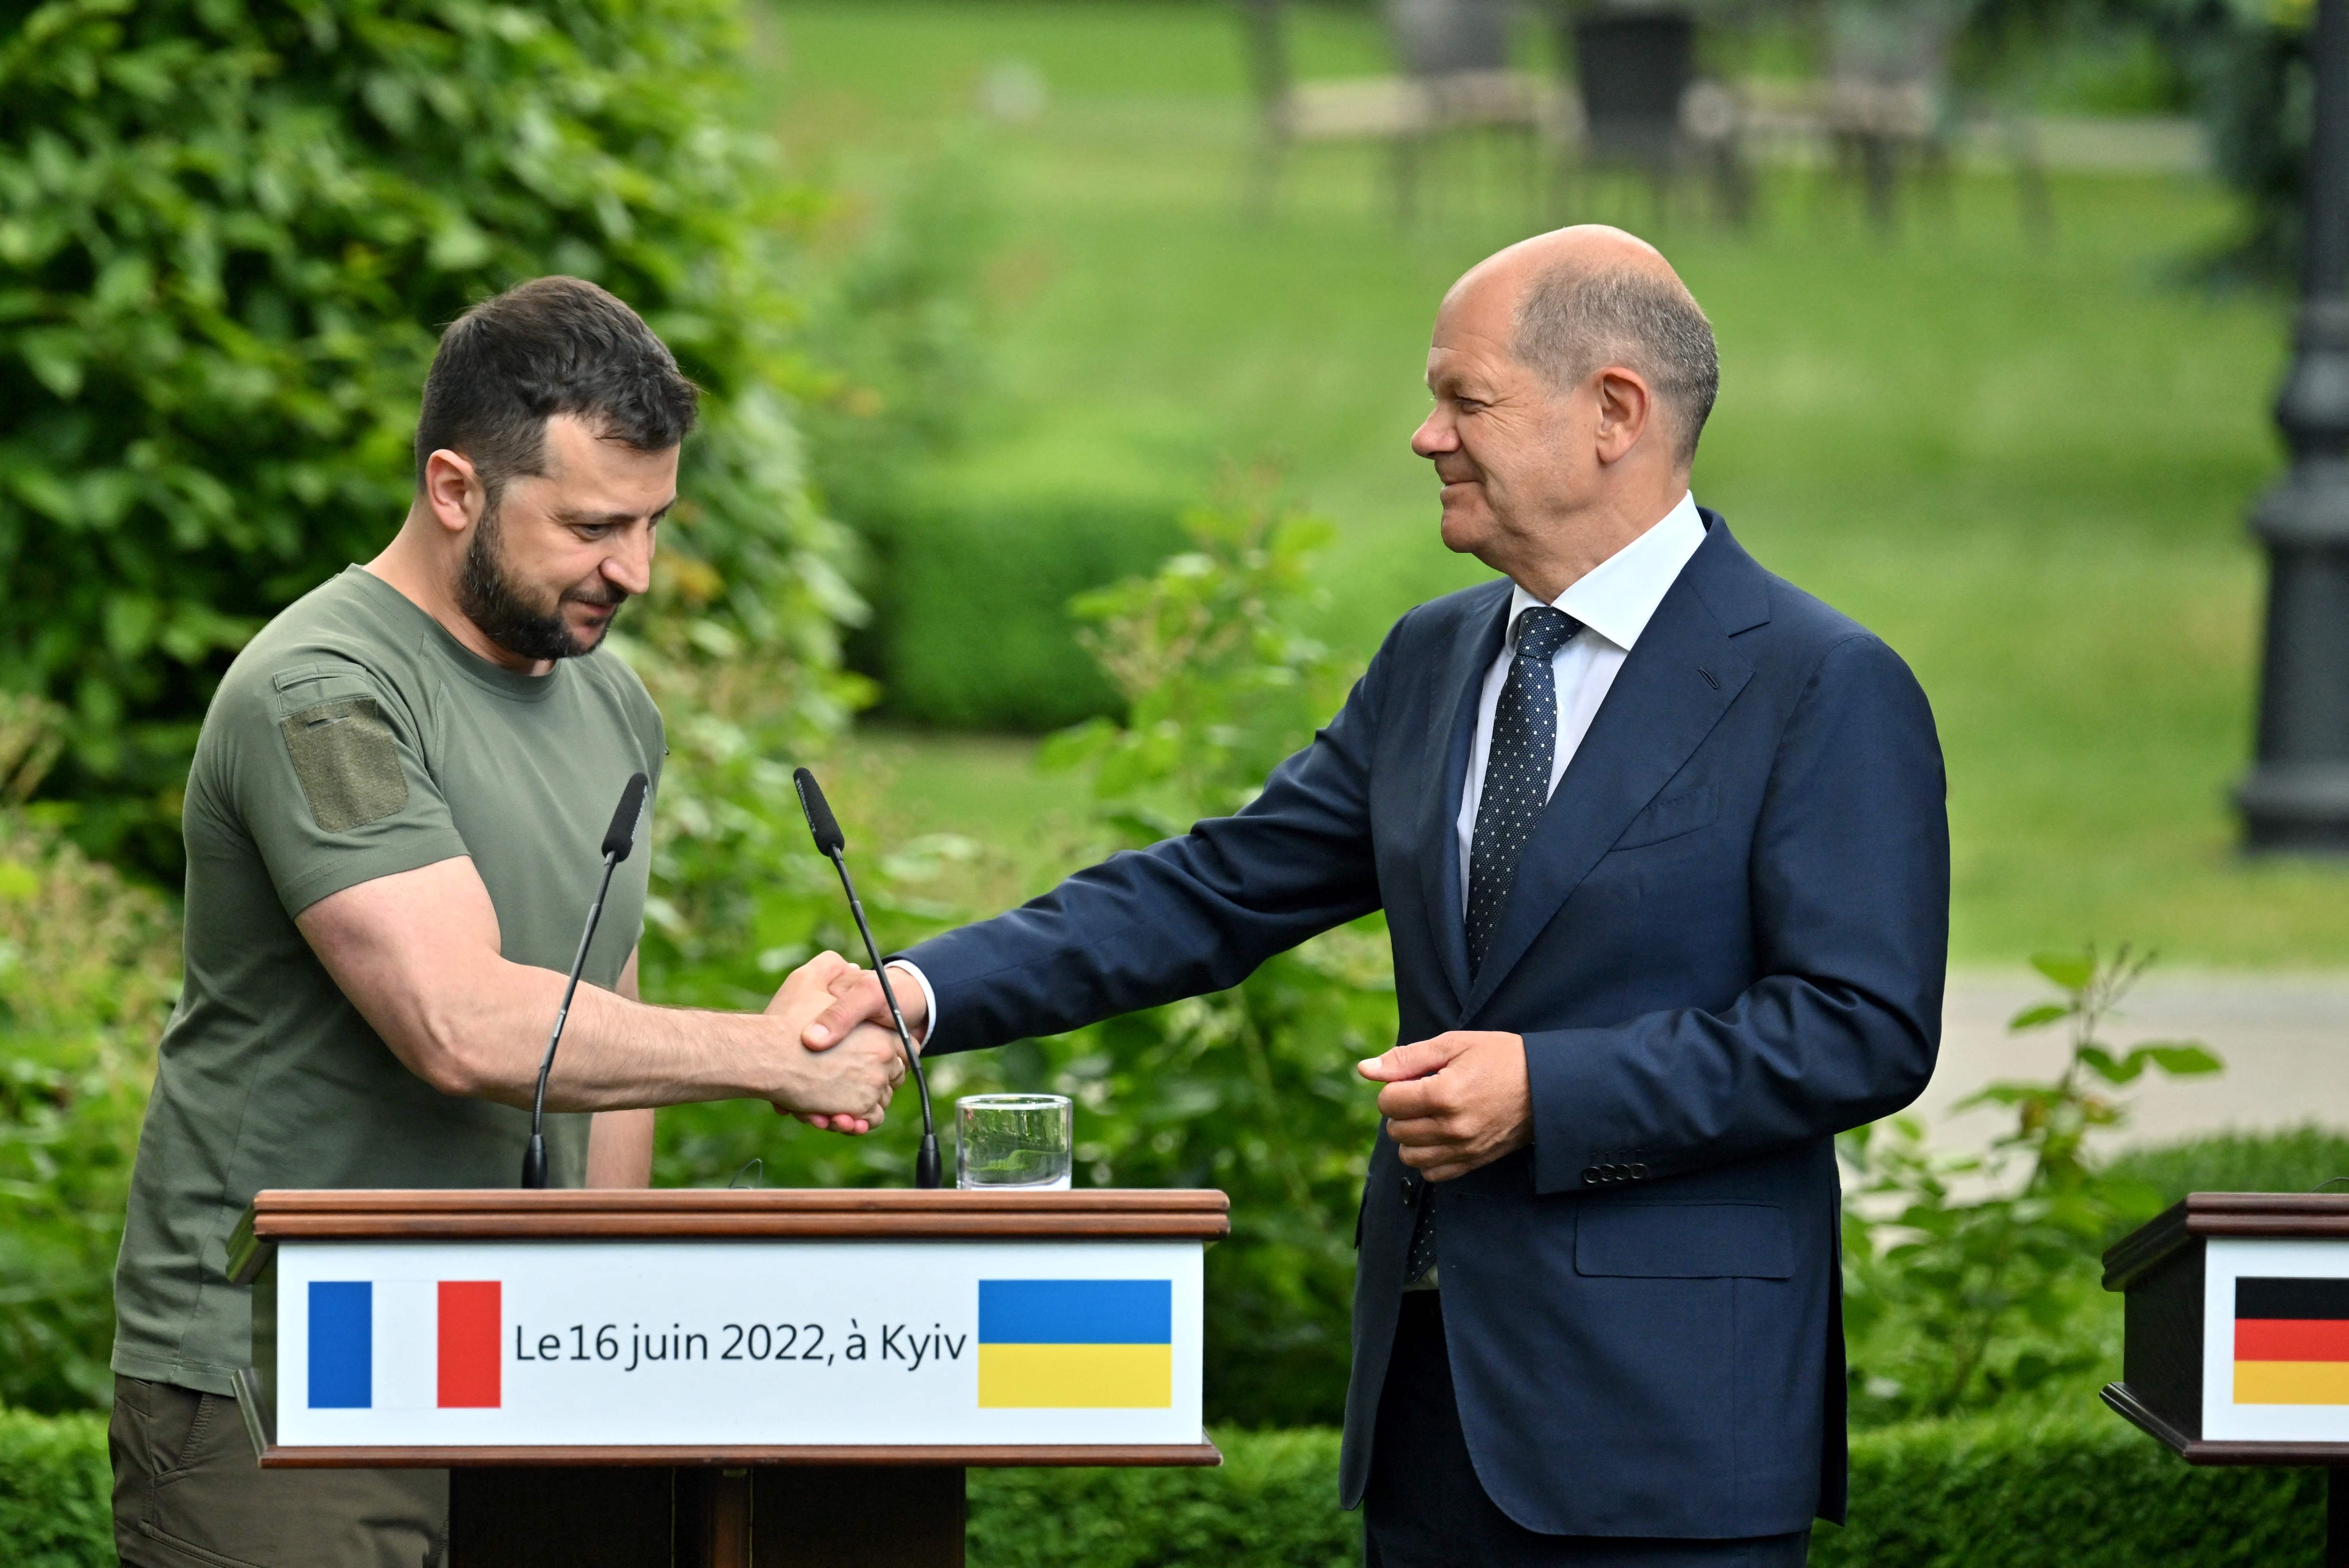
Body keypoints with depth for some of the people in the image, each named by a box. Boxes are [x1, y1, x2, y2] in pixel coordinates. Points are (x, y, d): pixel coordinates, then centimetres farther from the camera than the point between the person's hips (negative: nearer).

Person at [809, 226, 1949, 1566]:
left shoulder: (1826, 690, -8)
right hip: (1434, 1396, 7)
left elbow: (1867, 1030, -14)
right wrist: (929, 991, -1)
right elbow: (1219, 892, 12)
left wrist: (1546, 1093, -18)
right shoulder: (1434, 664, 14)